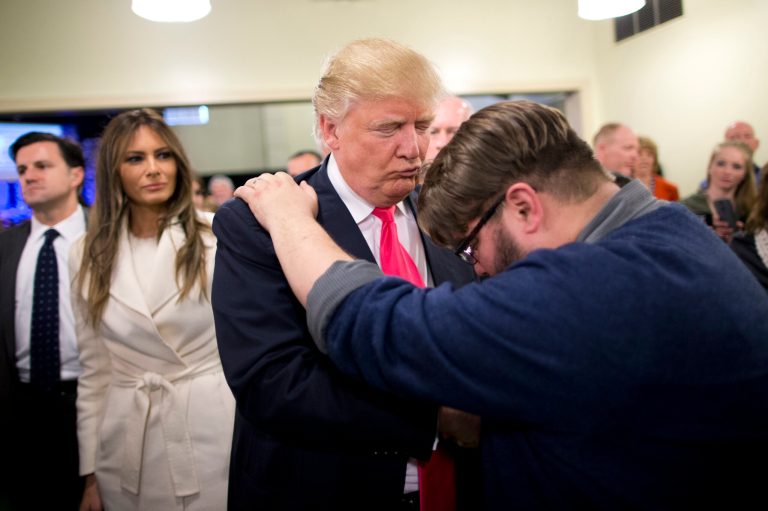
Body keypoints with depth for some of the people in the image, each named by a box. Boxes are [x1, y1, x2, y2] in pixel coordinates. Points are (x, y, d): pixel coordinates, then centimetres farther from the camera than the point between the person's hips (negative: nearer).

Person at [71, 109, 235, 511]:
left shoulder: (217, 236, -8)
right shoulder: (89, 255, 4)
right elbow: (94, 371, 8)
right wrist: (90, 472, 9)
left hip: (214, 430, -3)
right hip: (127, 447, 3)